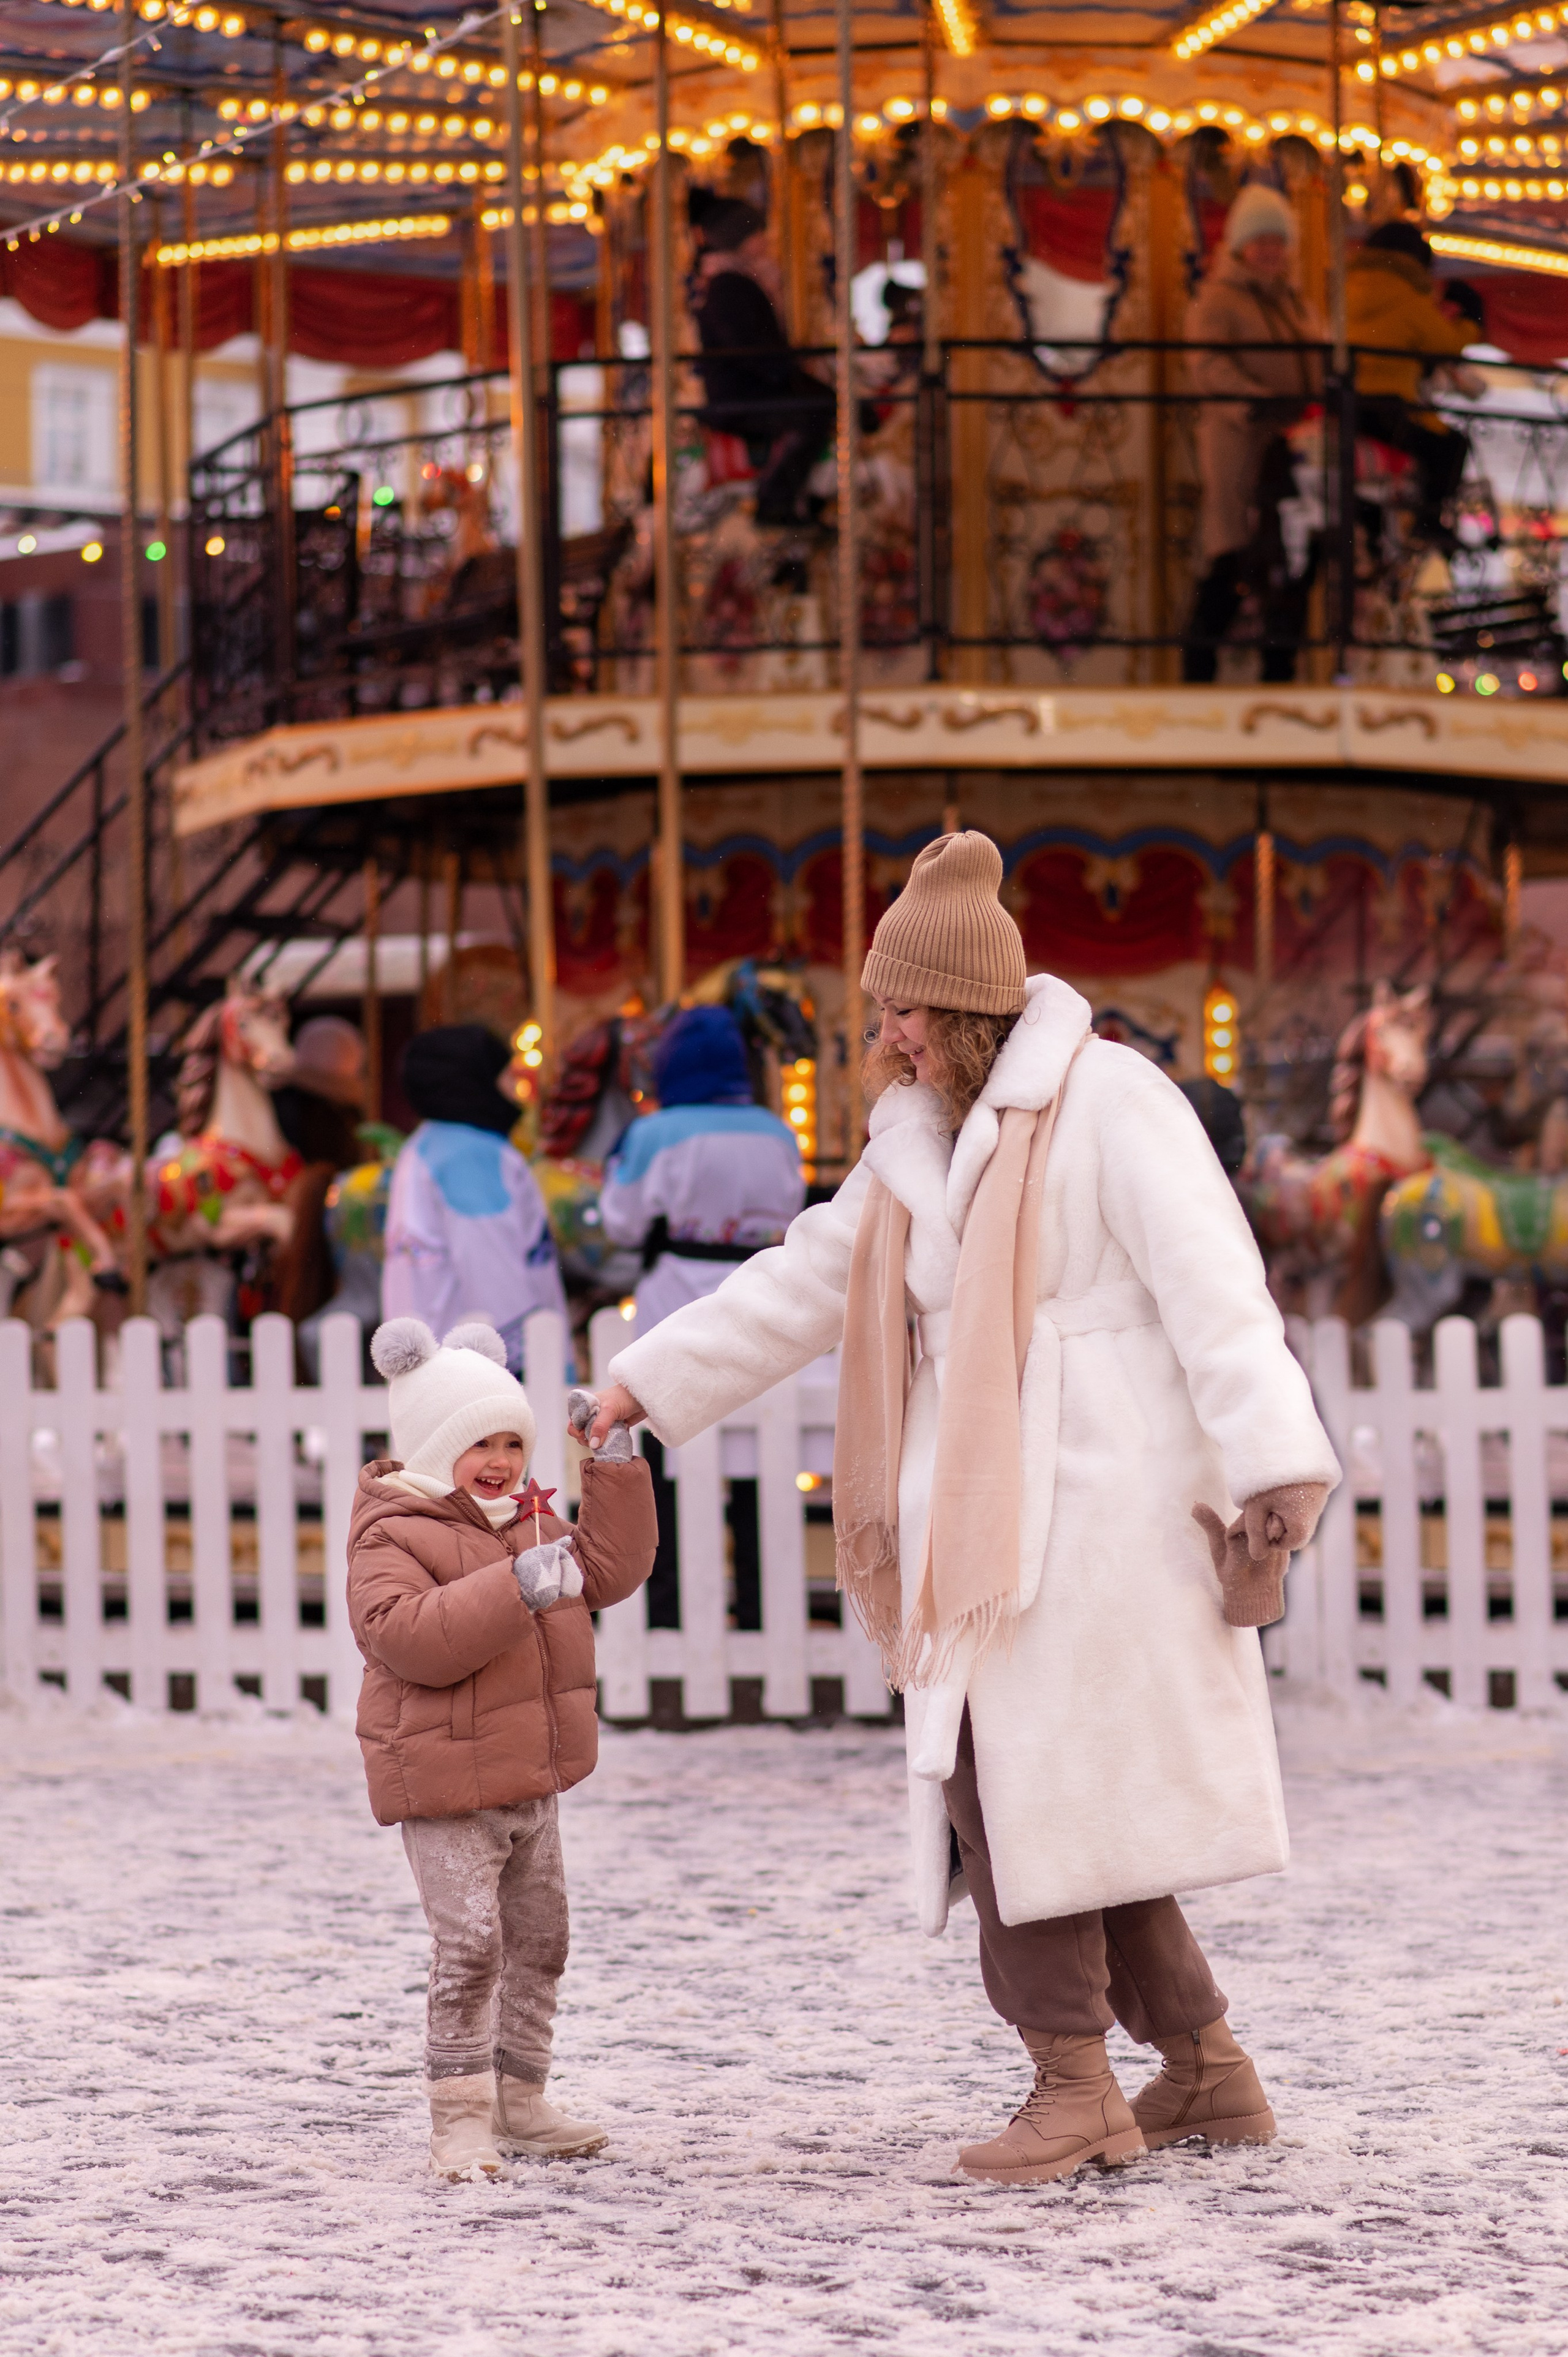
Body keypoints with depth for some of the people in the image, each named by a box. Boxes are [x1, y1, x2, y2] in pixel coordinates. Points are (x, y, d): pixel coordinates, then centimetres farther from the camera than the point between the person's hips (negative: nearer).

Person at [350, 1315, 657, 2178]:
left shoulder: (530, 1525, 13)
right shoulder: (392, 1538, -15)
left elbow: (610, 1569, 16)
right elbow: (408, 1637, -30)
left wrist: (615, 1470, 8)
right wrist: (514, 1590, -37)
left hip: (530, 1780, 9)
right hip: (445, 1789, -9)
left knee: (539, 1938, 16)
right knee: (469, 1948, -14)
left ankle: (518, 2102, 28)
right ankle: (460, 2121, -9)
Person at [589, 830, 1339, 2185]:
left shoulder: (1108, 1102, -11)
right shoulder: (925, 1138, 15)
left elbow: (1213, 1290, -19)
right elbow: (808, 1282, 23)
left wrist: (1275, 1465, -27)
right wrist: (654, 1378, 23)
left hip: (1093, 1503, -8)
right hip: (989, 1509, 8)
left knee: (1028, 1782, -8)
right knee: (1079, 1807, 8)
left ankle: (1078, 2087, 0)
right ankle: (1207, 2073, 17)